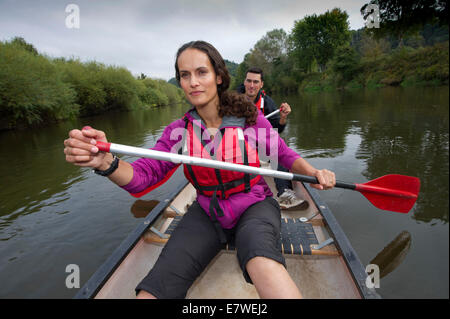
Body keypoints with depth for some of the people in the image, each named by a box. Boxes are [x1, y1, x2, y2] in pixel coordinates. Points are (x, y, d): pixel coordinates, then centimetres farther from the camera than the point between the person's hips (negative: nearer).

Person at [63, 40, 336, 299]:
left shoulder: (249, 118, -8)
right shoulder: (178, 131, -1)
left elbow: (284, 154, 3)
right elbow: (143, 176, -11)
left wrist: (314, 171, -15)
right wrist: (105, 162, -30)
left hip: (254, 206, -2)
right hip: (207, 214, 3)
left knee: (263, 263, -39)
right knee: (151, 292, -16)